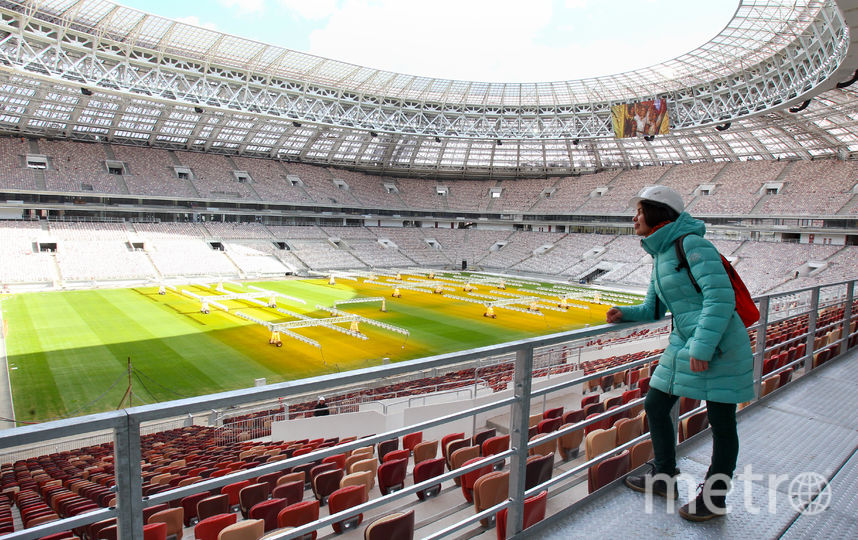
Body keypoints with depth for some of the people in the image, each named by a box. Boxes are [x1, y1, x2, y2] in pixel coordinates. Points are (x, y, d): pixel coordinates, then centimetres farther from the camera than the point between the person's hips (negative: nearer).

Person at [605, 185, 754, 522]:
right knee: (655, 406, 13)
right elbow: (654, 309, 17)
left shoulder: (692, 244, -16)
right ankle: (664, 479, 33)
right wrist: (625, 313, -2)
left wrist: (703, 346, -26)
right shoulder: (661, 256, 12)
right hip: (685, 344, 9)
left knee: (721, 423, 7)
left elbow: (721, 296, -23)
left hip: (718, 347, -9)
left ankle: (714, 499, 25)